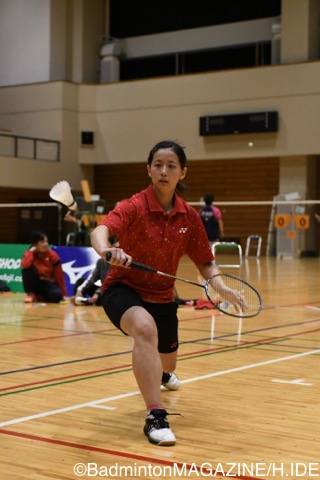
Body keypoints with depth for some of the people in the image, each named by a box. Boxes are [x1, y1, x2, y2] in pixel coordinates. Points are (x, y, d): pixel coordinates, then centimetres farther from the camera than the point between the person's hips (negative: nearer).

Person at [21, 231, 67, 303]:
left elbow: (59, 275, -9)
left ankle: (40, 297, 1)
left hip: (49, 284, 0)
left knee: (56, 296, -33)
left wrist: (63, 294, -10)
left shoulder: (52, 255, -10)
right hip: (35, 283, 0)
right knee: (28, 268, -29)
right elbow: (24, 265, -34)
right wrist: (31, 251, -23)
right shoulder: (30, 253, -9)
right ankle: (31, 294, -11)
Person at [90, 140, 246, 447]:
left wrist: (222, 287, -20)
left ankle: (164, 375, 66)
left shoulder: (189, 217, -8)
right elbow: (100, 230, -40)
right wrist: (106, 250, -64)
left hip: (161, 297, 5)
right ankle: (155, 416, -35)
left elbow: (204, 262, 0)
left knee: (168, 357, 23)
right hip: (124, 288, -5)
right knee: (145, 329, -38)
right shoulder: (134, 207, -21)